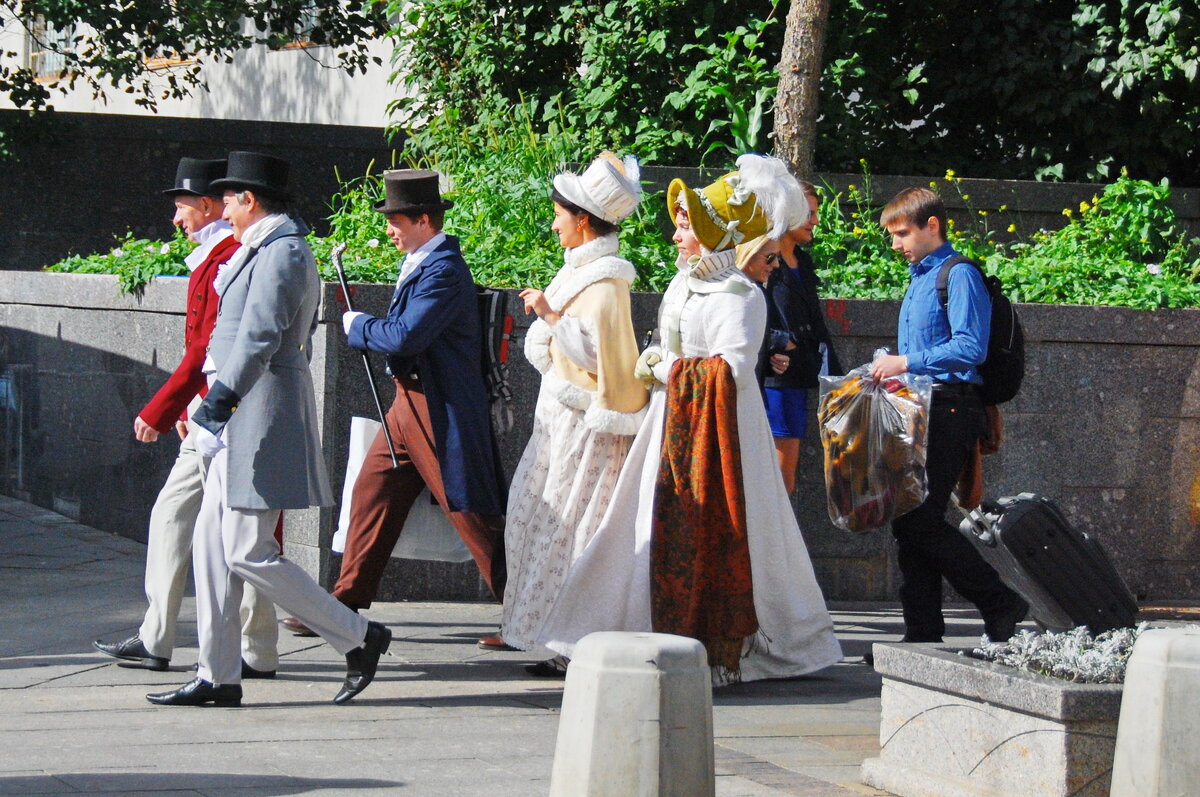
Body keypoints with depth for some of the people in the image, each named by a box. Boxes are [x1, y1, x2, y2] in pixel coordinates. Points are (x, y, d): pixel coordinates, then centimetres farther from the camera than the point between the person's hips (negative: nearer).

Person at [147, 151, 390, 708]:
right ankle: (217, 677, 10)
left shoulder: (279, 252, -14)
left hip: (263, 412, -11)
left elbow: (260, 336, -26)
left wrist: (223, 394, -34)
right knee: (213, 543, 8)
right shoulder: (273, 249, 19)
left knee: (248, 553, -8)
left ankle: (360, 639, 0)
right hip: (244, 420, 11)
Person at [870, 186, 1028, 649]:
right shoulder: (917, 279, 21)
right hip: (920, 411, 10)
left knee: (921, 519, -14)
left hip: (950, 410, -10)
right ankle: (922, 633, 7)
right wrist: (890, 368, 12)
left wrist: (907, 363, -19)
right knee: (906, 519, 5)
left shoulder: (959, 276, -9)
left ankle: (1001, 606, -4)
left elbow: (970, 347, -20)